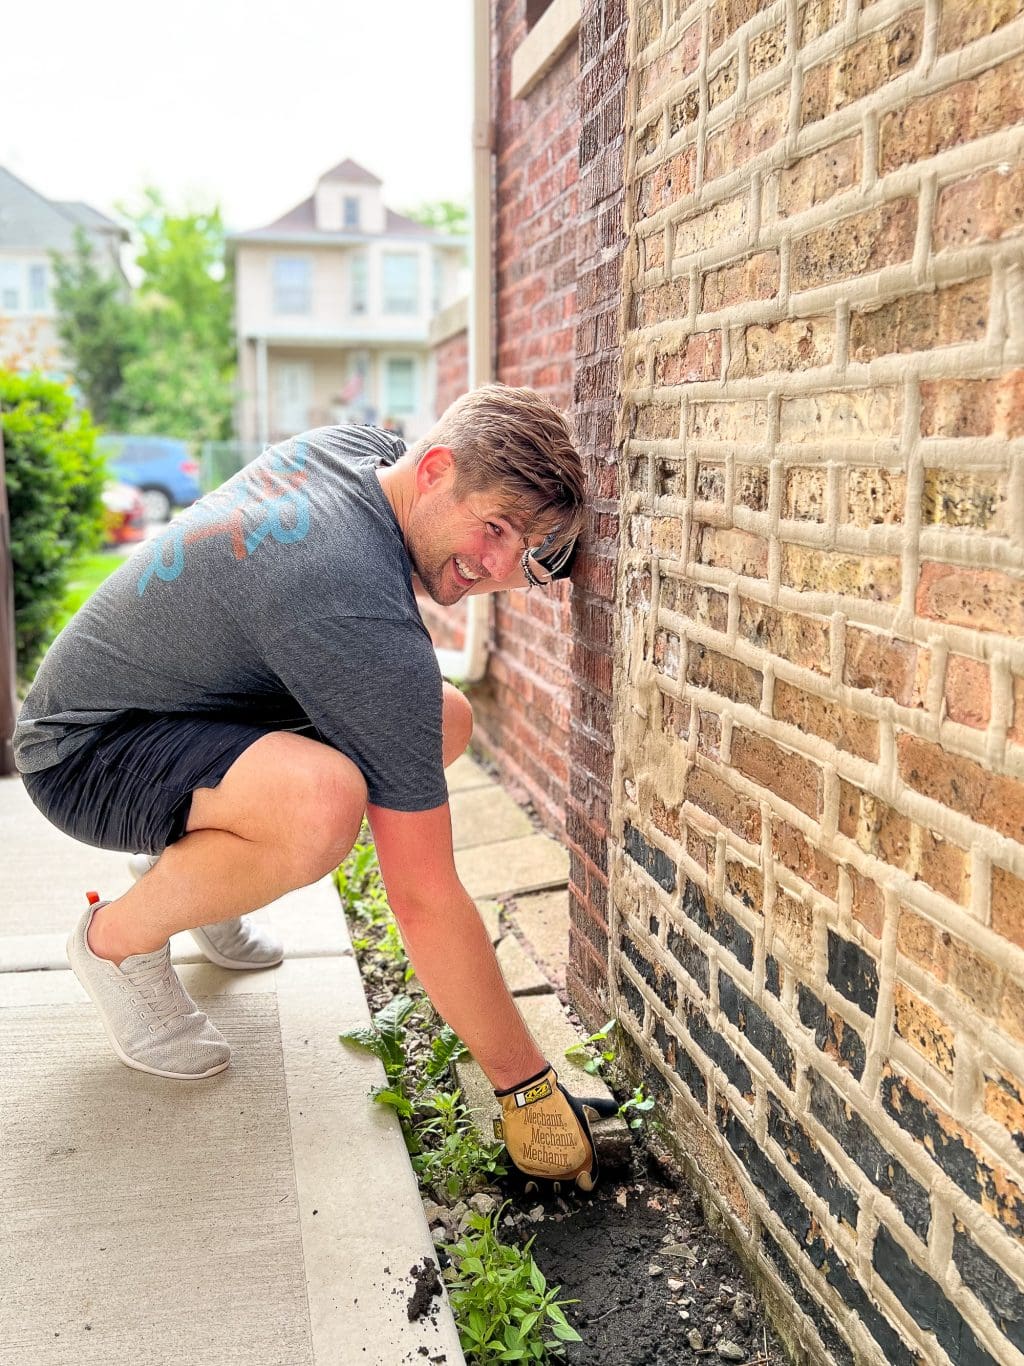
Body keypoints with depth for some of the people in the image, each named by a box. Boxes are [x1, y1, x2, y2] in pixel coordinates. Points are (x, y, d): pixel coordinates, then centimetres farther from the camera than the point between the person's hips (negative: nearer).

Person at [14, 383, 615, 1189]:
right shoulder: (368, 625, -32)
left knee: (445, 722, 5)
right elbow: (426, 898, -30)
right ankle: (121, 937, -7)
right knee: (322, 802, -40)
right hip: (83, 753, -10)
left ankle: (194, 862, 19)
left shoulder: (358, 443, -6)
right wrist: (527, 1089, -22)